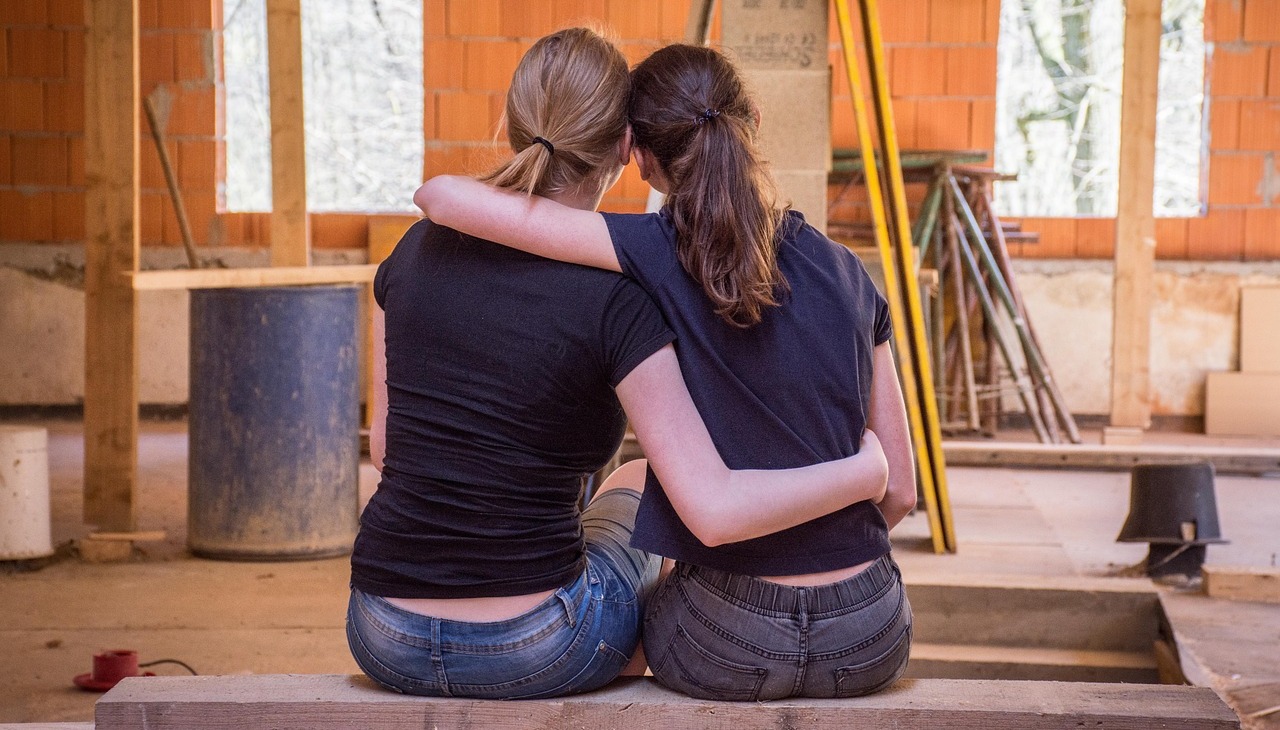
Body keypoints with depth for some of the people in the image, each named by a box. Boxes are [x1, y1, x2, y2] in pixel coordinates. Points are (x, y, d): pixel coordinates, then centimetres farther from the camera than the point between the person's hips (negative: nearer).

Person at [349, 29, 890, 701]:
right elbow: (716, 511, -21)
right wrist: (864, 473, -6)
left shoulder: (417, 251, -1)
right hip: (533, 655, -3)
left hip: (383, 639, 4)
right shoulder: (614, 302, -15)